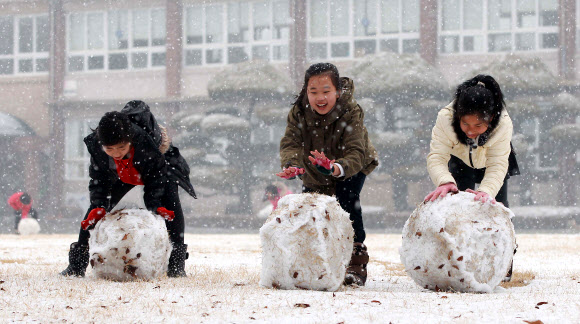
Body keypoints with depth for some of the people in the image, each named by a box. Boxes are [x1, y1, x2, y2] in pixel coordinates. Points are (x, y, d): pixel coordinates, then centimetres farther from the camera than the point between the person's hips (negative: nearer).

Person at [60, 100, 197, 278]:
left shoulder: (146, 142, -45)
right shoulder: (95, 145, -36)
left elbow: (155, 178, -31)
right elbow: (99, 180, -23)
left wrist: (154, 205, -43)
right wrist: (99, 206, -38)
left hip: (160, 165, -3)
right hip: (121, 174, 3)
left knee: (171, 203, -26)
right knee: (97, 209, -6)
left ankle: (176, 263, -21)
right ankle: (77, 265, 2)